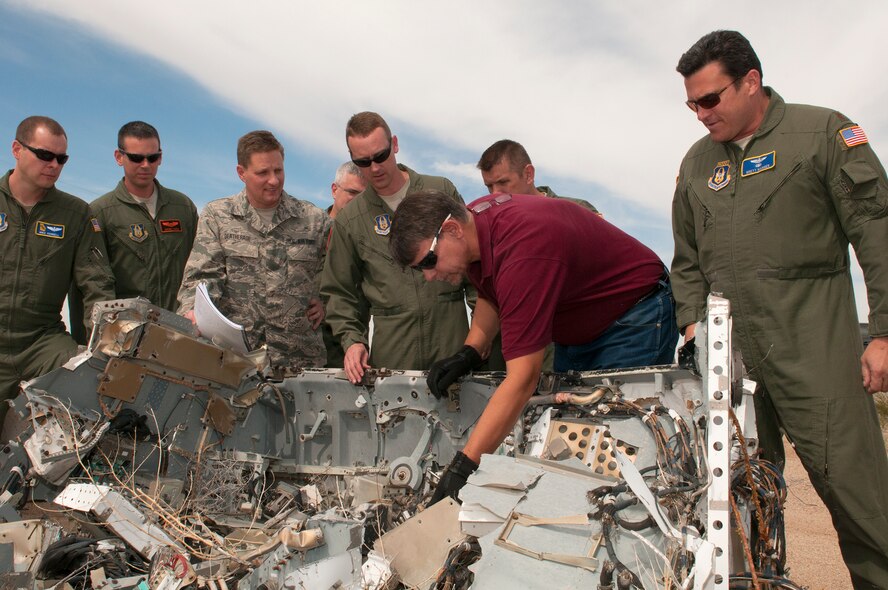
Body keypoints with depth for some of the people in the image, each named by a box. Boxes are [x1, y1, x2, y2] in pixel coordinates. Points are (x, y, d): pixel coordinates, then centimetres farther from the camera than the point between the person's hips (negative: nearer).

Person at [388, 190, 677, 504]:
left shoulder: (521, 250, -39)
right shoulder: (473, 221, -10)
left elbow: (523, 378, -42)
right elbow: (490, 295, 11)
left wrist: (464, 466, -42)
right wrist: (470, 351, -6)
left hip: (634, 316, -9)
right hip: (576, 329, 9)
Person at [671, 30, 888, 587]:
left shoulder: (824, 132, 4)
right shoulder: (697, 162, 17)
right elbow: (687, 259, 21)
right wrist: (692, 322, 8)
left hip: (813, 344, -4)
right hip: (726, 349, 4)